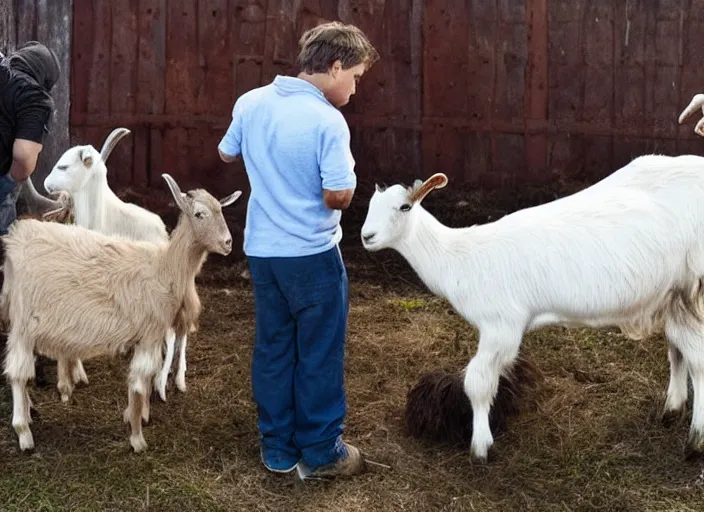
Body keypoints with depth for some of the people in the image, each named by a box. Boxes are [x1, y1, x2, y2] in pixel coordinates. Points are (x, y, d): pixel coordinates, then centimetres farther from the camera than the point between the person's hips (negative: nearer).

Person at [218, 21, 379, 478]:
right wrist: (348, 169, 0)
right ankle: (320, 452, 17)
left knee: (273, 350, 15)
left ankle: (278, 448, 23)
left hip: (262, 250, 6)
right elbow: (338, 198, -19)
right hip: (312, 254, -6)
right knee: (320, 355, 7)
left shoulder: (251, 102, 0)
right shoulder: (328, 121, -19)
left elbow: (227, 154, 16)